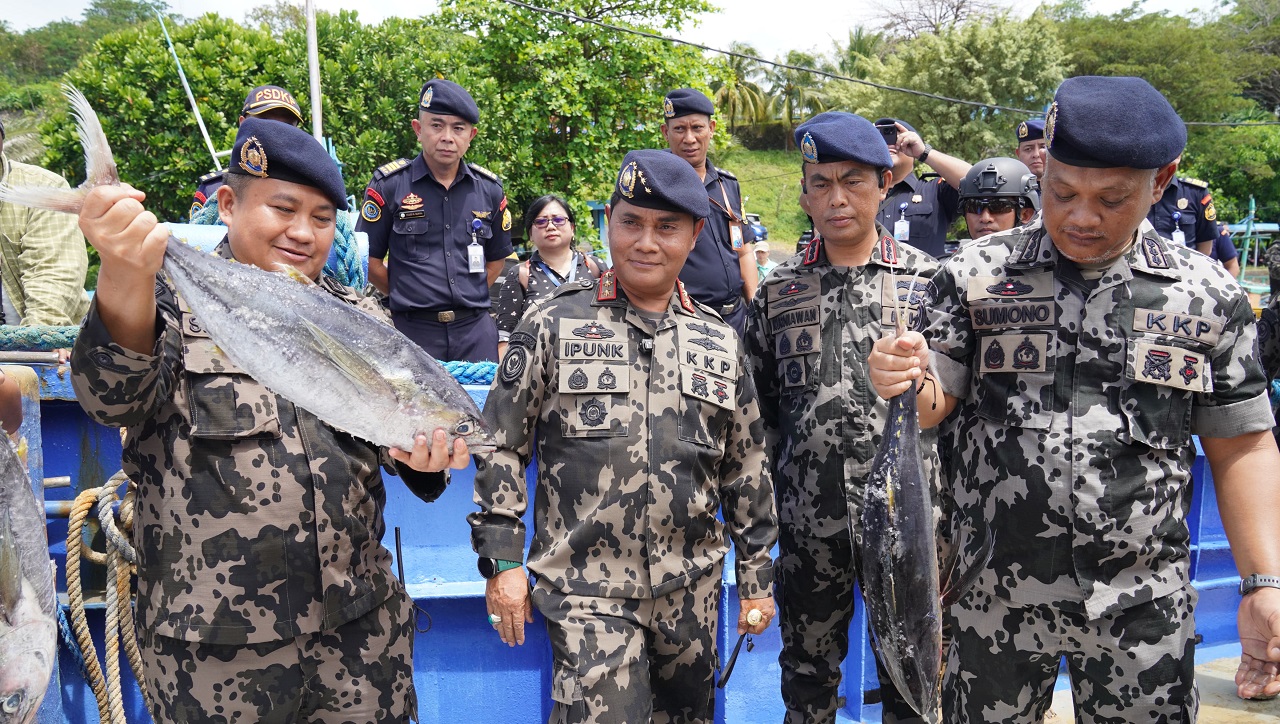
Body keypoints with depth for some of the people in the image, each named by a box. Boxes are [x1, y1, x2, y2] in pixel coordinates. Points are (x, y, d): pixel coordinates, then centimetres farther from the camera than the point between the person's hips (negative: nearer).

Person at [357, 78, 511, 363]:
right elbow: (369, 258, 2)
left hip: (476, 330, 3)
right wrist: (406, 297, 3)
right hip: (415, 330, -3)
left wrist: (469, 297, 9)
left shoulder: (489, 189, 7)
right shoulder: (389, 184, -2)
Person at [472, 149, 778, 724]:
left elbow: (746, 467, 11)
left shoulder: (720, 343, 6)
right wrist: (502, 560, -5)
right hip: (586, 589, -3)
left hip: (692, 590, 4)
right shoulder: (553, 326, -3)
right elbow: (502, 445, -1)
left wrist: (757, 575, 12)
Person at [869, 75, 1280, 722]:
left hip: (1143, 608, 1)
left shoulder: (1208, 295, -1)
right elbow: (933, 403, -5)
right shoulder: (976, 274, -3)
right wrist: (904, 382, -28)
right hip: (996, 594, 0)